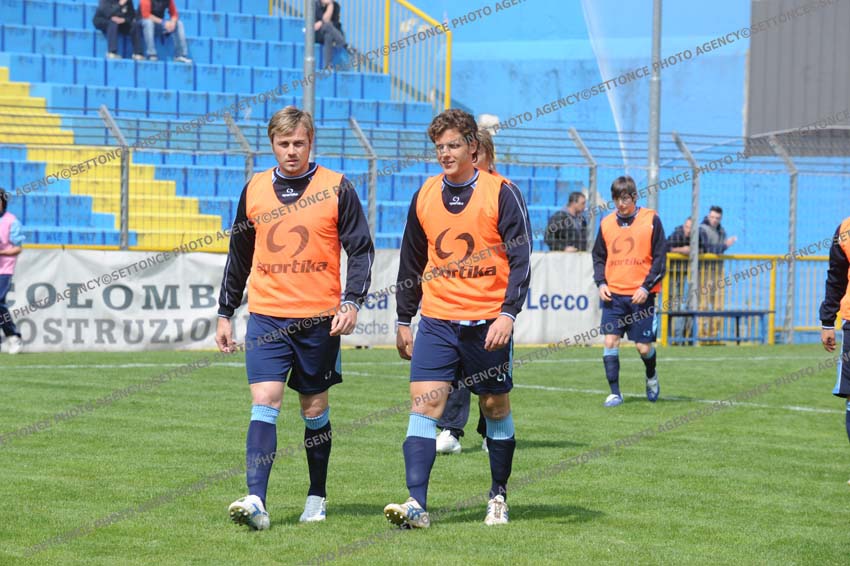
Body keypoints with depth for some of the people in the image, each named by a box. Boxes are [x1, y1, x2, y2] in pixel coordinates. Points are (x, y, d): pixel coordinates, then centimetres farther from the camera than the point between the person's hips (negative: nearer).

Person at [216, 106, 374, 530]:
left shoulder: (336, 189, -1)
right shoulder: (254, 190, 8)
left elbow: (361, 250, 0)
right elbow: (239, 256, 17)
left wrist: (351, 302, -12)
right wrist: (225, 313, 17)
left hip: (319, 319, -1)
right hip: (266, 316, 1)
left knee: (314, 408, 9)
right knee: (264, 402, -11)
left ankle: (317, 495, 24)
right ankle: (256, 501, -19)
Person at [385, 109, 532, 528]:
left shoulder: (501, 194, -4)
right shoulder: (424, 197, 8)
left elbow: (520, 259, -7)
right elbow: (412, 263, 17)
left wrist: (508, 313, -18)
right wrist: (404, 321, 17)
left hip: (487, 322, -3)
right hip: (437, 321, 3)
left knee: (495, 407, 8)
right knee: (424, 402, -11)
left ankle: (498, 497, 24)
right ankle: (417, 504, -18)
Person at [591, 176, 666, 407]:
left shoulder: (651, 220, -2)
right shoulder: (606, 223, 7)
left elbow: (660, 257, -2)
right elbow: (598, 256, 15)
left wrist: (646, 287, -11)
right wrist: (601, 283, -1)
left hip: (641, 295, -3)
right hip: (613, 294, 3)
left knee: (643, 346, 0)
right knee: (610, 340, -8)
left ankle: (651, 376, 31)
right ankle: (614, 393, -2)